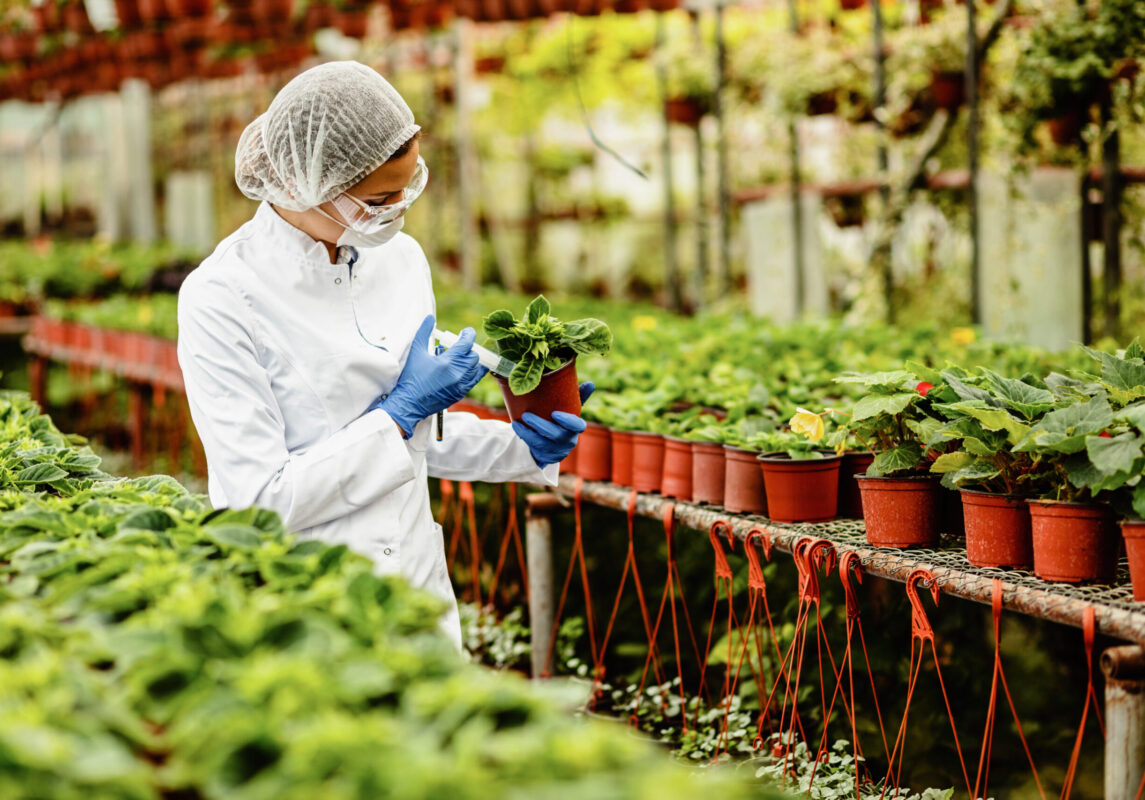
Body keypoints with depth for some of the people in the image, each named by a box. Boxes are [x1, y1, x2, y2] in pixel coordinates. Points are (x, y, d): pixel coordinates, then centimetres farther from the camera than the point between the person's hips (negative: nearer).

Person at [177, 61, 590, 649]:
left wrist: (521, 446, -1)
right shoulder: (221, 298, -16)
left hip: (418, 581, 6)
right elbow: (260, 502, -19)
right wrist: (401, 412, -17)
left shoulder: (401, 258, 4)